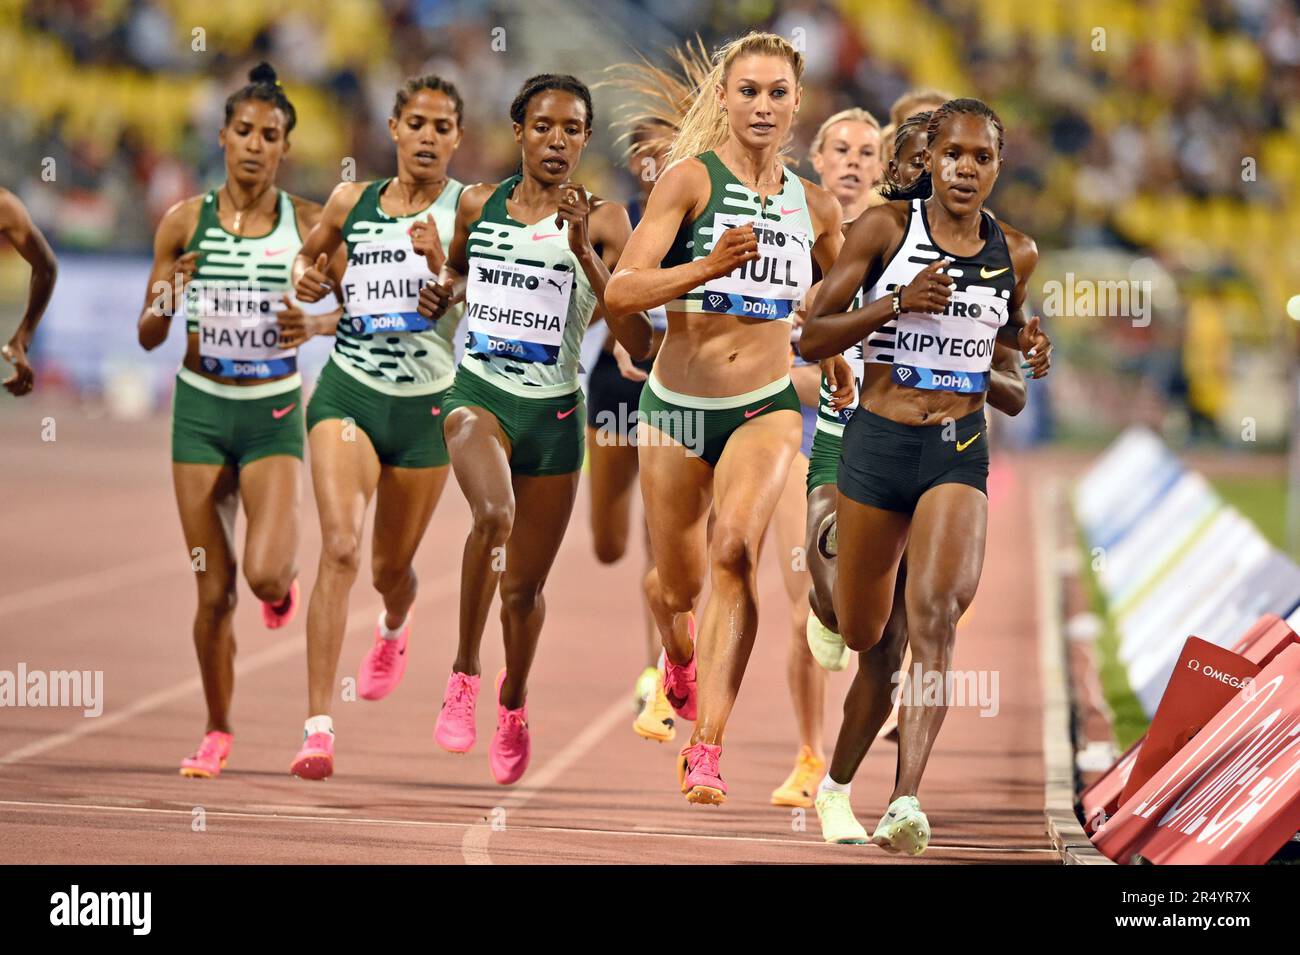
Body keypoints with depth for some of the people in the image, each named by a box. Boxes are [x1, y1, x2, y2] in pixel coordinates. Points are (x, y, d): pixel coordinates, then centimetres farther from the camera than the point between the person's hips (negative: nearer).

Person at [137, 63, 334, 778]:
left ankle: (284, 582, 20)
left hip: (273, 412, -1)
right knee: (213, 590, 2)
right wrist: (171, 298, -20)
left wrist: (316, 325, -14)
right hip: (201, 407, 1)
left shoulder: (308, 224, -4)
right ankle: (217, 733, 17)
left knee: (264, 572, -19)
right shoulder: (184, 222, -2)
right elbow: (149, 336, 2)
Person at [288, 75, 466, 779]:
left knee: (391, 566, 15)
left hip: (425, 404, 0)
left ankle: (394, 627, 56)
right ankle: (318, 726, -23)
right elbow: (311, 255, 24)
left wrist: (438, 263, -30)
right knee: (340, 546, -20)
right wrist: (306, 276, 1)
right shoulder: (351, 202, 5)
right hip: (347, 391, 0)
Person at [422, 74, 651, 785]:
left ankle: (514, 700, 41)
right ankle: (463, 674, -16)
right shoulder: (479, 204, 4)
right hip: (478, 392, 0)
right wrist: (442, 292, 4)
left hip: (554, 412, 0)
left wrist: (584, 253, -20)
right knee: (494, 514, -32)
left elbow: (638, 344, -12)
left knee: (524, 586, 11)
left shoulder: (602, 220, -4)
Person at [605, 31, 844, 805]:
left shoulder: (815, 206, 6)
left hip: (766, 407, 1)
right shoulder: (691, 179, -7)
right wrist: (708, 267, -31)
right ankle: (680, 667, 51)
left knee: (735, 551, -26)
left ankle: (708, 748, -27)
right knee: (679, 584, 11)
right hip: (677, 407, -1)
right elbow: (621, 291, -17)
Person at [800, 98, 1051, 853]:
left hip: (959, 451, 0)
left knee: (935, 614, -22)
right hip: (878, 442, 0)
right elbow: (812, 337, -3)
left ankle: (907, 798, -30)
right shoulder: (886, 227, -3)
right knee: (861, 636, 10)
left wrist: (1032, 347, 5)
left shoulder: (1015, 251, 6)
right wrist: (897, 302, -18)